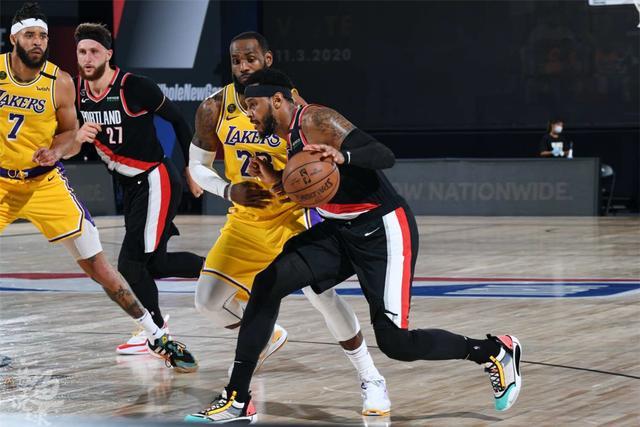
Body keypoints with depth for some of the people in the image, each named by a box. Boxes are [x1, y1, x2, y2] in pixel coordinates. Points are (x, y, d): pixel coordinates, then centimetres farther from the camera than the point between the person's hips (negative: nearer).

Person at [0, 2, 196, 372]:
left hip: (45, 182, 0)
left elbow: (70, 134, 4)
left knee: (98, 266, -2)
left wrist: (56, 150, -17)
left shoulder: (60, 83, -8)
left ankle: (158, 338, 5)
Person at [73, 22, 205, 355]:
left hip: (156, 181, -8)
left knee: (132, 262, -10)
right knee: (153, 262, 11)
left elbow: (177, 120, -8)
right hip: (130, 186, 8)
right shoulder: (77, 90, 0)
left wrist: (192, 169, -3)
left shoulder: (134, 87, -19)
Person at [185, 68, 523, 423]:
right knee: (267, 284, -7)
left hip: (383, 231, -9)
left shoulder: (316, 120, -17)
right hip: (342, 231, 9)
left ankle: (497, 351, 11)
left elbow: (384, 156, -26)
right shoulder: (290, 136, 11)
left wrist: (342, 156, -44)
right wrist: (276, 180, 8)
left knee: (395, 342, -11)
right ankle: (237, 400, -3)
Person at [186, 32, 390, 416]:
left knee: (321, 292, -24)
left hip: (293, 214, -4)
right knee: (208, 301, 1)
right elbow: (198, 165, 3)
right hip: (246, 219, 4)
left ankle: (371, 380, -10)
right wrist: (229, 190, -16)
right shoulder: (215, 109, -8)